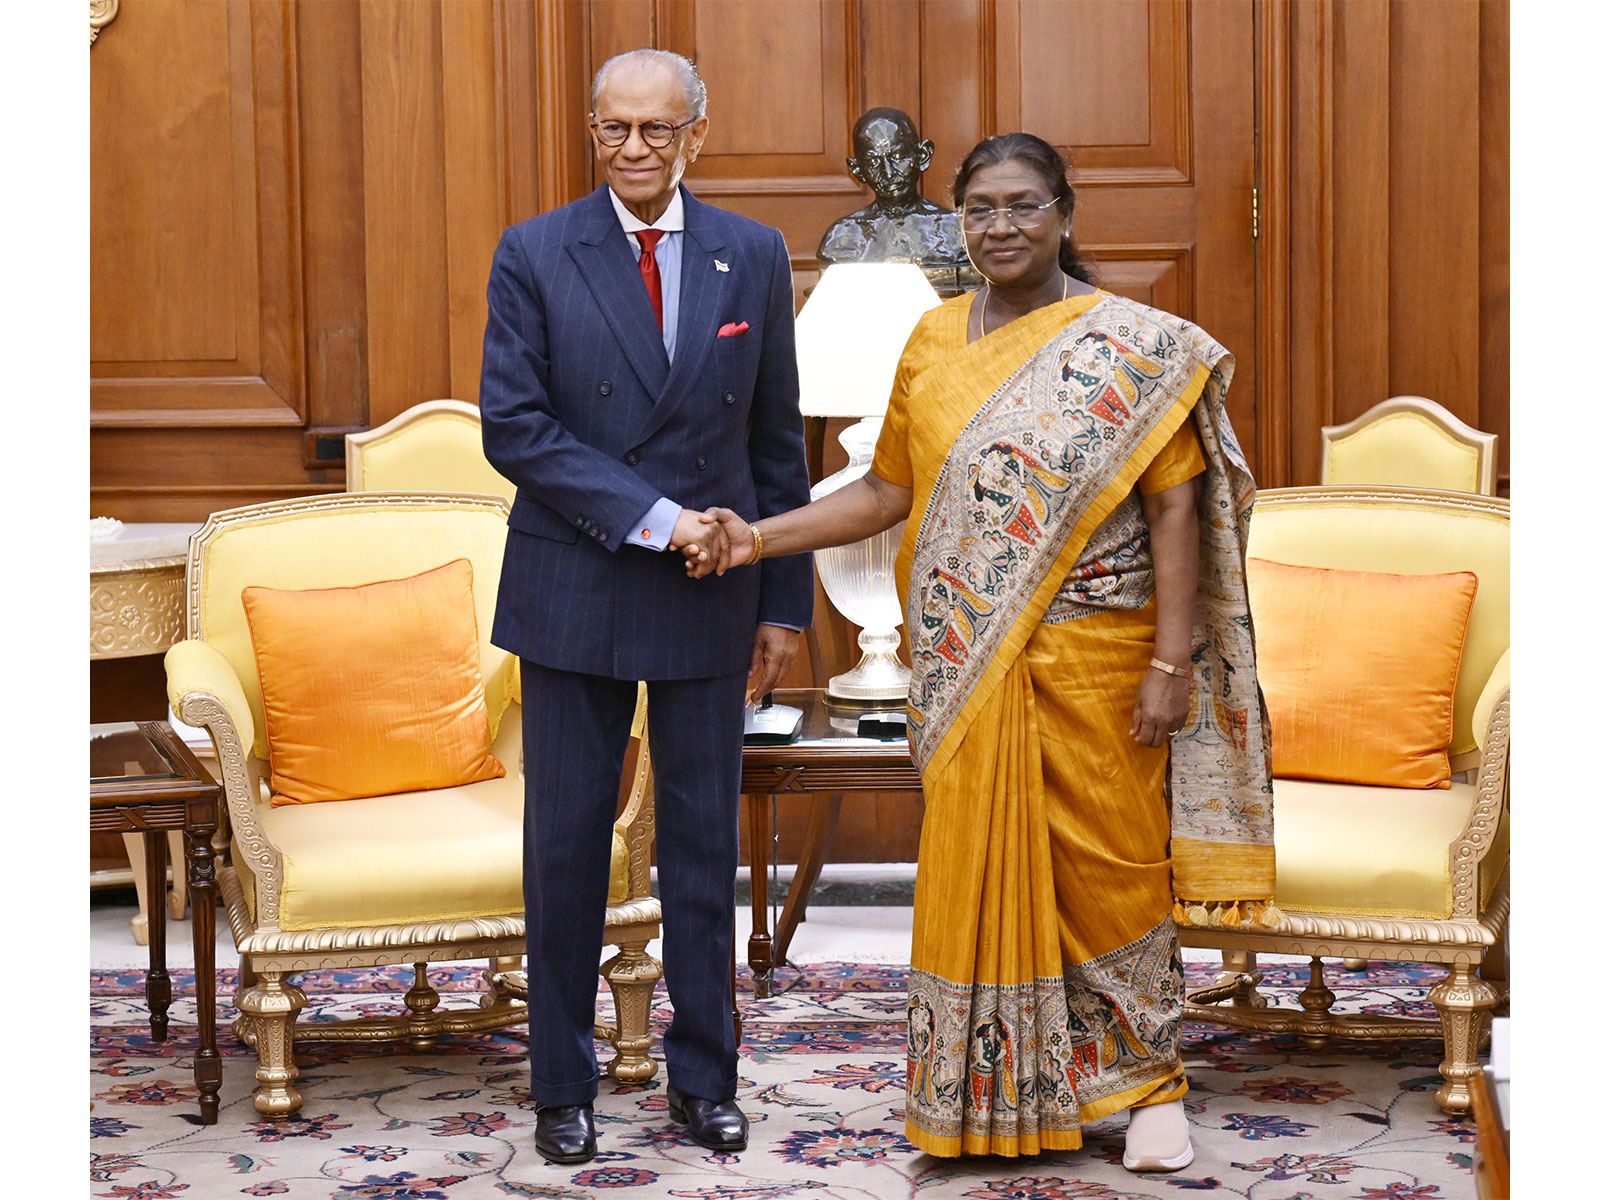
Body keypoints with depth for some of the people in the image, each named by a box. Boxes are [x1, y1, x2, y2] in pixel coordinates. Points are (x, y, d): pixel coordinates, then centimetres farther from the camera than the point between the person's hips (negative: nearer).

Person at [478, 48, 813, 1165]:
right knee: (567, 840, 5)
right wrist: (655, 515, -18)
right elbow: (513, 426, -10)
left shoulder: (754, 255, 4)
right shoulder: (534, 255, -3)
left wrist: (785, 602, 6)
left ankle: (704, 1078, 22)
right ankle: (563, 1085, 18)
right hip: (574, 593, -1)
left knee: (705, 838, 9)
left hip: (710, 592, 2)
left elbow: (777, 440, 7)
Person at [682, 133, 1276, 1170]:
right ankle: (993, 1088, 20)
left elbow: (1174, 508, -7)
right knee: (978, 862, 7)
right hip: (970, 673, 3)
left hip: (1092, 659, -3)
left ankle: (1149, 1083, 21)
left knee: (1108, 862, 3)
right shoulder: (934, 342, 8)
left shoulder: (1134, 347, -3)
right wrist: (757, 538, 2)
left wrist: (1171, 664, -13)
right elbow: (887, 492, 11)